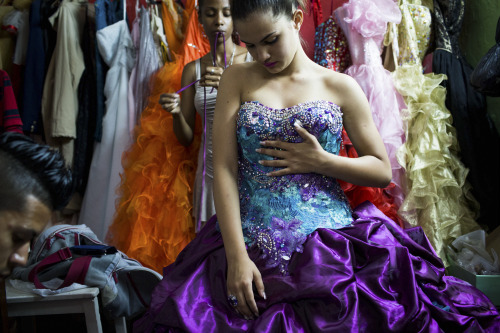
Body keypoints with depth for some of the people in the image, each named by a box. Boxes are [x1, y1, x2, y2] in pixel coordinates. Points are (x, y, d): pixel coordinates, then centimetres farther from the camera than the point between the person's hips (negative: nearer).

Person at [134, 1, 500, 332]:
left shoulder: (341, 87, 6)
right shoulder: (237, 80, 7)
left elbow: (382, 170, 9)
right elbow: (224, 168, -3)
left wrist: (321, 161, -8)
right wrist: (236, 256, -13)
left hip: (330, 244, 0)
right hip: (250, 241, 0)